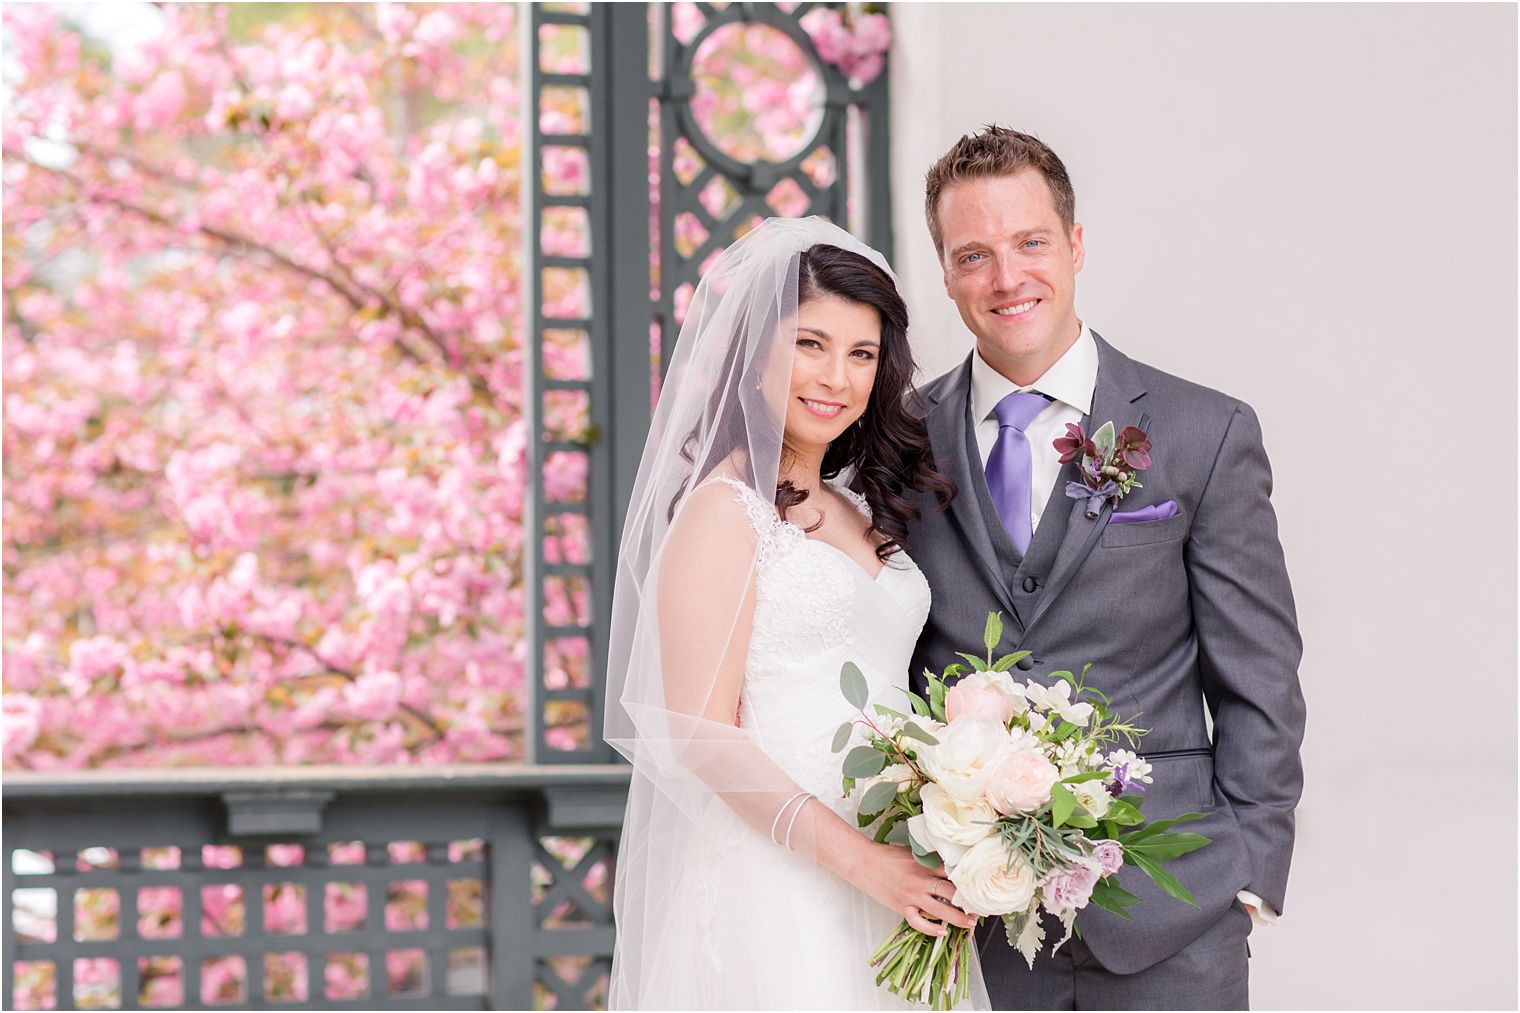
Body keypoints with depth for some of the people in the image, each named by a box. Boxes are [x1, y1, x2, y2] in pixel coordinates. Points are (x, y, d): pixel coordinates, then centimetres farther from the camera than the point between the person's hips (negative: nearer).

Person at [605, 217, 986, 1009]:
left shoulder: (859, 512, 13)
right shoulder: (724, 511, -9)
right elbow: (702, 733, -14)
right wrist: (862, 860, -19)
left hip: (892, 879, 7)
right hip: (776, 887, -7)